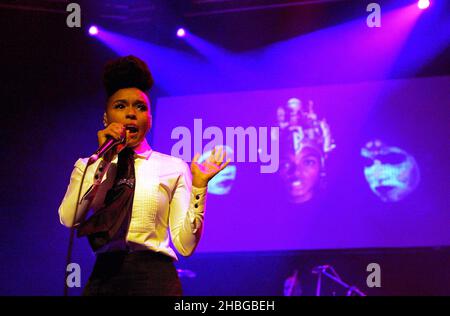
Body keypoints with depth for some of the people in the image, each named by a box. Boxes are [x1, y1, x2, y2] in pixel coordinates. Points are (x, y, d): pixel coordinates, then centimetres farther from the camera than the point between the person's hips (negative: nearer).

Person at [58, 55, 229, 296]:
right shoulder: (87, 167, 11)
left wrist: (198, 186, -11)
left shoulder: (173, 168, 6)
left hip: (155, 277, -1)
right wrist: (104, 160, -10)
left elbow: (185, 245, -1)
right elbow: (69, 219, -8)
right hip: (103, 277, 2)